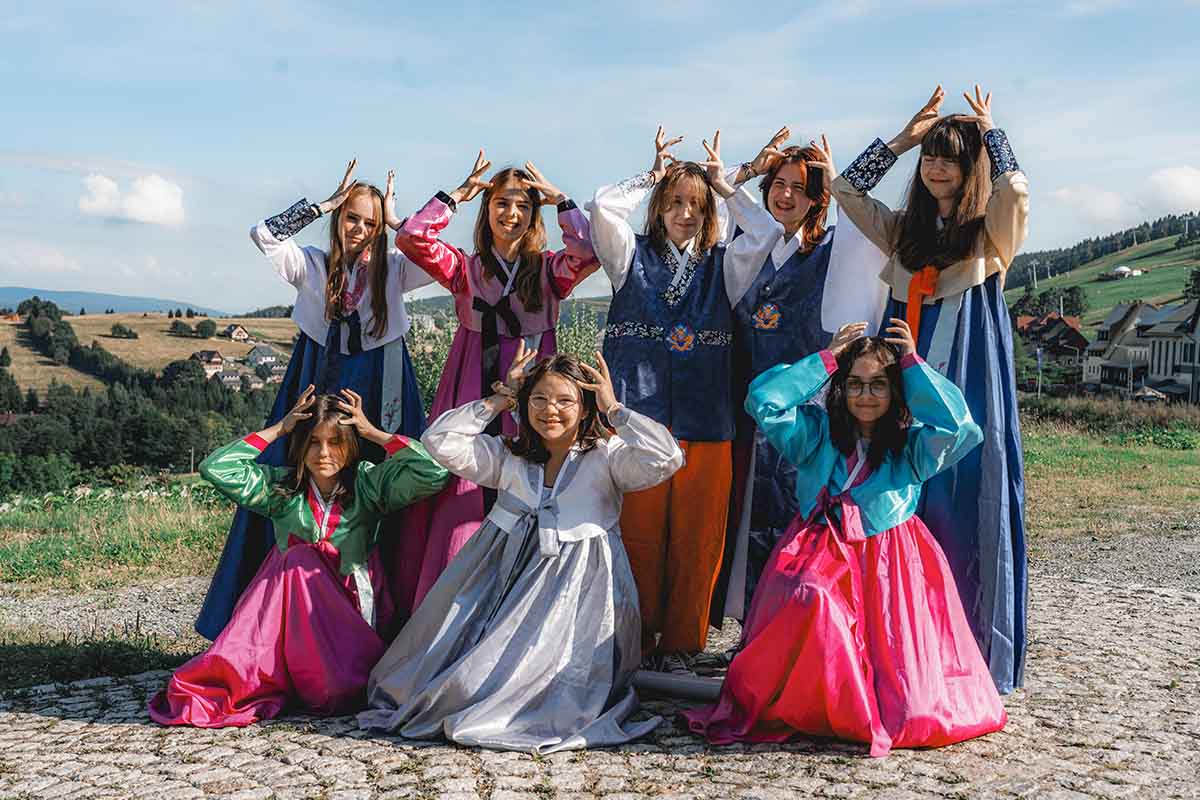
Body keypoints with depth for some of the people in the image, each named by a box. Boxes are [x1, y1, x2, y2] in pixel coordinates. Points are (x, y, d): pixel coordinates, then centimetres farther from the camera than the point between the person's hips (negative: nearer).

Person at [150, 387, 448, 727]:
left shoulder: (368, 483, 0)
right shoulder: (282, 486, 5)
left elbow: (434, 471, -13)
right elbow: (214, 468, -4)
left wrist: (374, 433, -7)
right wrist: (277, 430, -1)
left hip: (354, 616, -2)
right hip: (290, 618, 2)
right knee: (298, 559, -27)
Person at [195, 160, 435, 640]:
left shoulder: (393, 270, 7)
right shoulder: (313, 266, 7)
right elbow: (263, 234, -5)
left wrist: (396, 220, 0)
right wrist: (325, 204, -3)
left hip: (376, 392, -1)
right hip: (317, 388, 1)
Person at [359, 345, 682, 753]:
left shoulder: (607, 456, 2)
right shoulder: (510, 455, 14)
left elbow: (666, 458, -15)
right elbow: (439, 442, 7)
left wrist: (614, 409, -7)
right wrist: (498, 400, 7)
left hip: (575, 586, -4)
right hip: (505, 577, 4)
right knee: (444, 650, -13)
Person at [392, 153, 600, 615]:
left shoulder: (549, 270, 10)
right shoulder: (465, 269, 11)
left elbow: (589, 254, -10)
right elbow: (411, 239, -2)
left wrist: (561, 200, -1)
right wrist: (457, 194, 4)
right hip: (474, 398, 0)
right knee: (462, 503, -6)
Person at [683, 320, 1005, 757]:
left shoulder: (912, 445, 6)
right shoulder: (818, 433, 9)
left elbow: (954, 422, -16)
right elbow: (763, 399, -4)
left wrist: (912, 362, -7)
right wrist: (827, 359, 0)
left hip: (889, 567, 0)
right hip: (821, 556, 1)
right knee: (810, 603, -36)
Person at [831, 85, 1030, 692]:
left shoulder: (990, 234, 4)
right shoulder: (904, 233, 17)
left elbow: (1016, 189, -16)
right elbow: (846, 189, 16)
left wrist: (989, 131, 2)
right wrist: (906, 136, 12)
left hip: (969, 392, -4)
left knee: (969, 515, -5)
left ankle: (978, 655, 1)